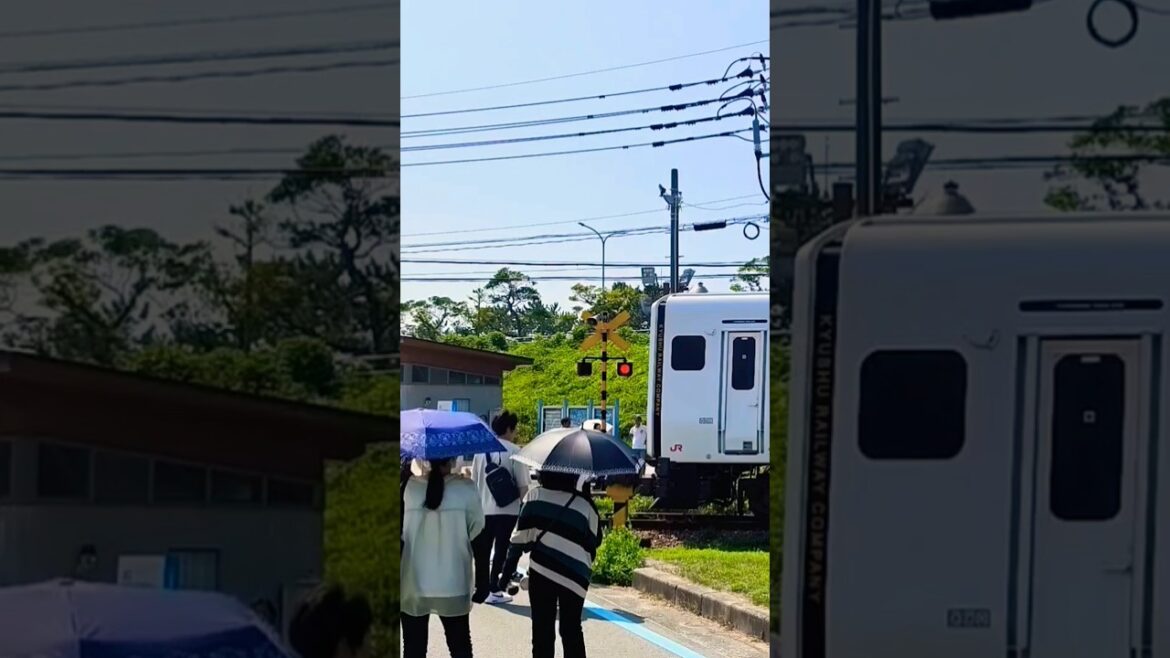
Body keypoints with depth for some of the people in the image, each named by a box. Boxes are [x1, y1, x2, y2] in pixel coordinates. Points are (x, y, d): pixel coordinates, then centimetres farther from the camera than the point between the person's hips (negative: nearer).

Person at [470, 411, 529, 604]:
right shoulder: (514, 451, -9)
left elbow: (473, 480, 11)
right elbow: (523, 485, -10)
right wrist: (524, 503, 4)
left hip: (483, 509, 4)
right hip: (507, 510, -4)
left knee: (482, 551, 12)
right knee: (501, 551, 2)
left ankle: (481, 588, 16)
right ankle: (495, 590, 1)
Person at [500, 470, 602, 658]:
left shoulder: (535, 496, -1)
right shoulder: (584, 503, 0)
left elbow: (522, 532, -6)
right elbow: (594, 540, 4)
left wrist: (509, 565, -1)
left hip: (541, 571, -1)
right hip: (576, 575, 1)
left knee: (542, 629, 6)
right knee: (572, 629, 13)